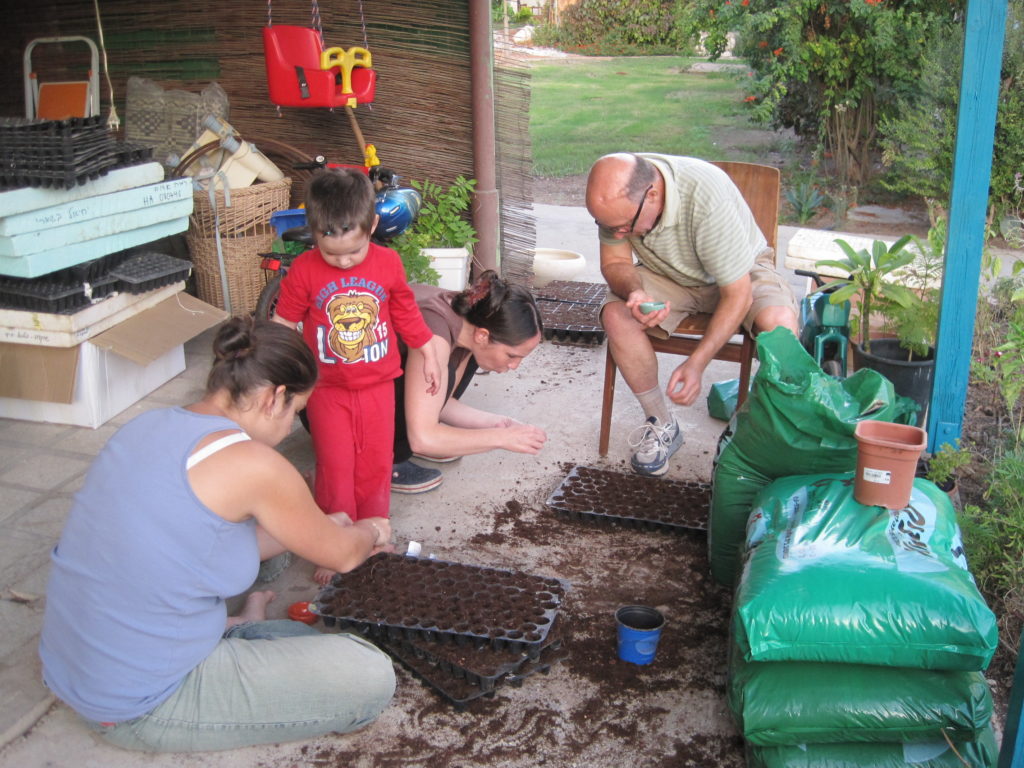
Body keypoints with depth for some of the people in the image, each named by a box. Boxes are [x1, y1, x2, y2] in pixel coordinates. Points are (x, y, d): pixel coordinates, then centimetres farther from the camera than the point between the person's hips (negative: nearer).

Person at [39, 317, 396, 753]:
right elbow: (341, 557, -4)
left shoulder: (149, 425, 3)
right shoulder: (251, 463, -21)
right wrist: (370, 532, 20)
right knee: (371, 677, -8)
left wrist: (321, 530, 24)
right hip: (139, 710, -9)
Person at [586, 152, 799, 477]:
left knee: (780, 323, -34)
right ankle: (662, 425, -6)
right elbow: (615, 262, -9)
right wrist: (634, 292, -33)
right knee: (615, 315, -26)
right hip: (668, 274, 4)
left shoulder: (708, 197, -37)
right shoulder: (617, 196, -23)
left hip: (740, 274, -3)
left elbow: (737, 295, -30)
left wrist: (696, 364, -35)